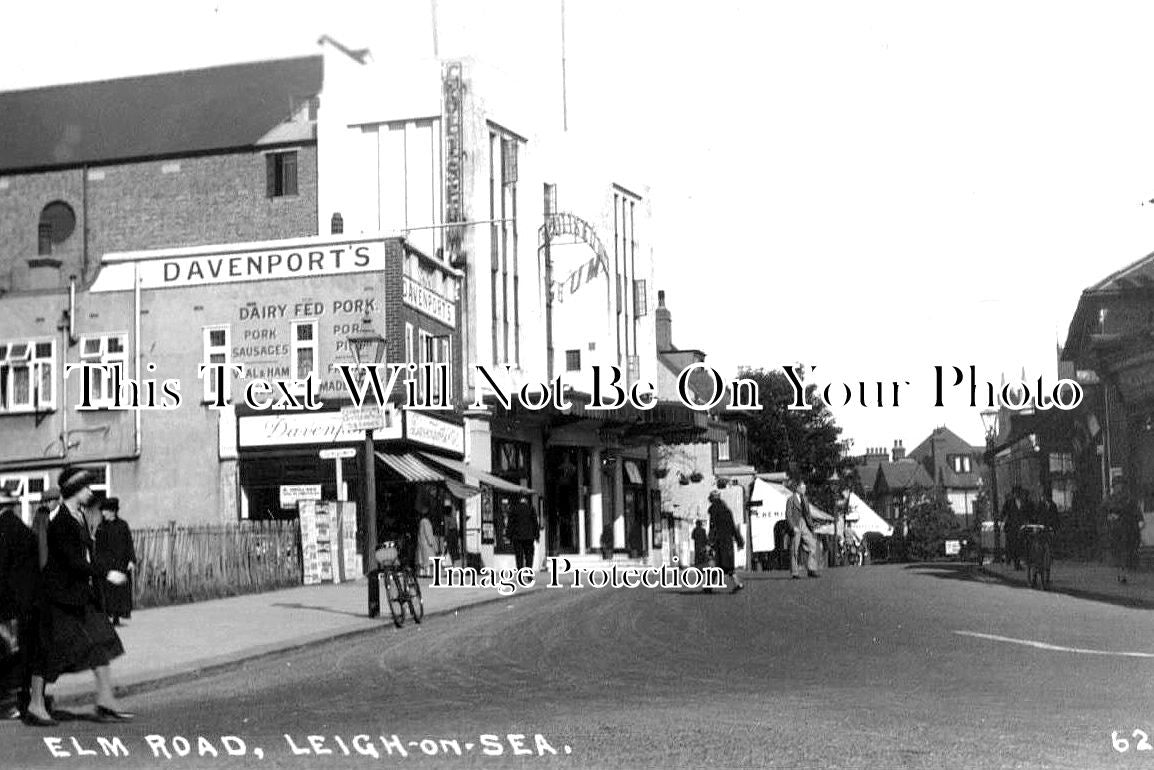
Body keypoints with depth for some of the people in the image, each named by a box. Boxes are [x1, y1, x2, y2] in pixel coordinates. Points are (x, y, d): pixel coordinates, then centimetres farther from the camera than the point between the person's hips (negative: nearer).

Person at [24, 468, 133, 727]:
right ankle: (35, 707, 11)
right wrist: (106, 574, -20)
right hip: (61, 594, -9)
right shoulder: (59, 520, -18)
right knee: (51, 648, 0)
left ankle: (105, 702, 7)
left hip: (83, 593, 9)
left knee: (101, 643, 4)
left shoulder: (79, 516, 10)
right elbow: (73, 561, -23)